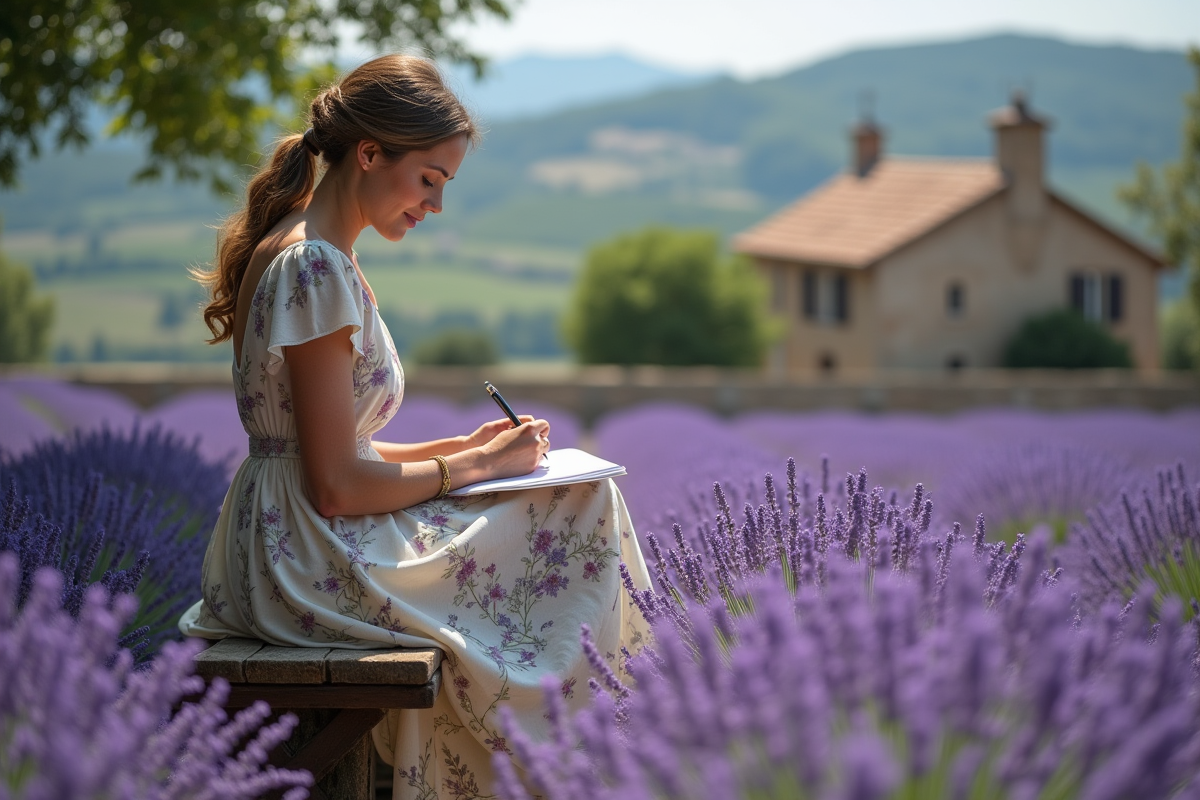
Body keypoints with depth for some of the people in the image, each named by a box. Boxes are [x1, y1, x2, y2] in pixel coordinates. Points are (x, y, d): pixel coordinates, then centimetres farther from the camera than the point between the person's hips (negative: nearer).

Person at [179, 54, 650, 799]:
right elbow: (337, 485, -21)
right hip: (310, 562, -10)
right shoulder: (316, 268, -19)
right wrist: (478, 466, -8)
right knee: (578, 510, -6)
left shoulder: (295, 252, 13)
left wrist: (463, 447, 8)